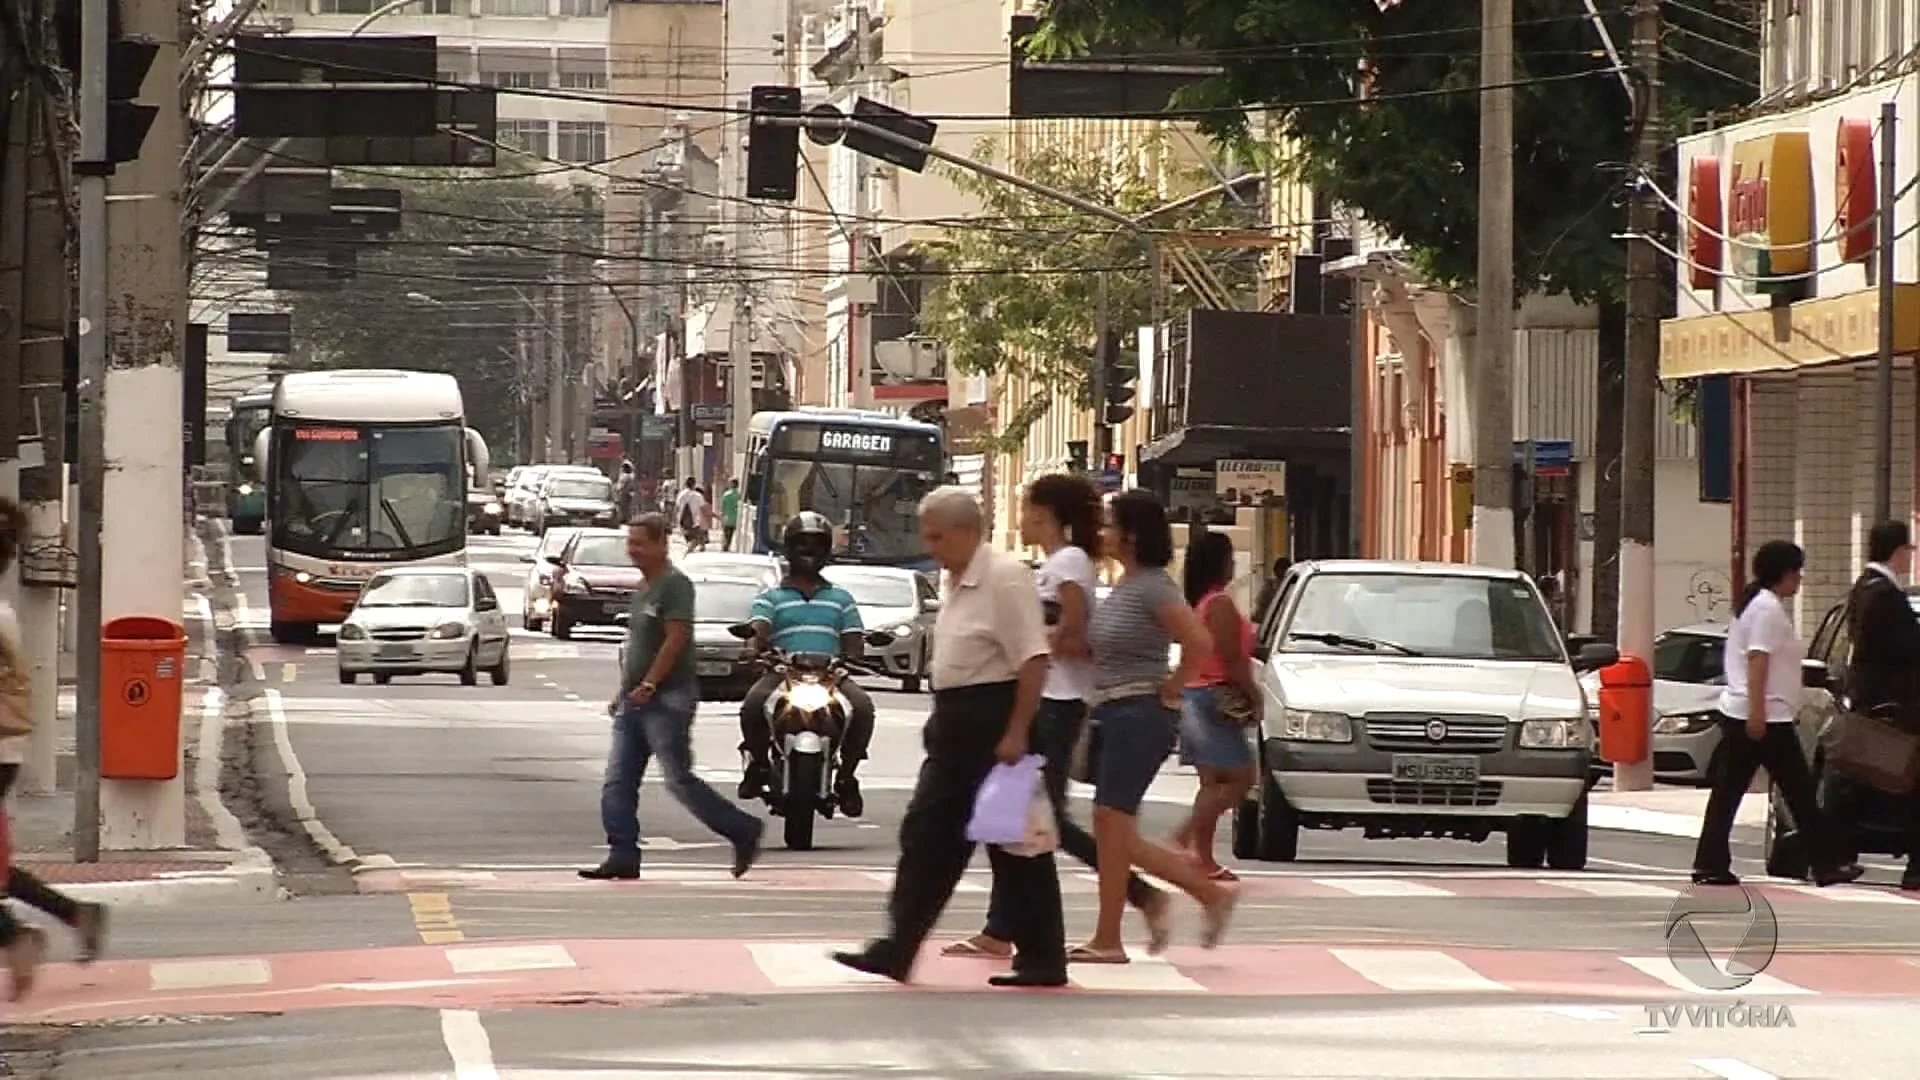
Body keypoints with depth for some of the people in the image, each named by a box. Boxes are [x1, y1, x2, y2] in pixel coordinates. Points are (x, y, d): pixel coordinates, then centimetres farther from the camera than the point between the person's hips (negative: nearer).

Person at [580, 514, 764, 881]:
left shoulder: (674, 584, -12)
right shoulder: (643, 586, 17)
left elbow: (675, 640, -19)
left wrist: (647, 685, -21)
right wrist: (624, 692, 19)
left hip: (667, 699, -9)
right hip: (635, 700, 9)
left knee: (679, 780, -8)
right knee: (617, 782, 2)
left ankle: (743, 831, 5)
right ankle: (623, 858, 2)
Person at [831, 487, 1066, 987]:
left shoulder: (1005, 577, -16)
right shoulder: (957, 582, 14)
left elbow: (1033, 659, -21)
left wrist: (1016, 734, -24)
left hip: (994, 723, -10)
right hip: (956, 723, 10)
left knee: (1014, 845, -3)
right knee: (926, 835, 6)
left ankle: (1042, 960, 4)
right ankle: (896, 951, 6)